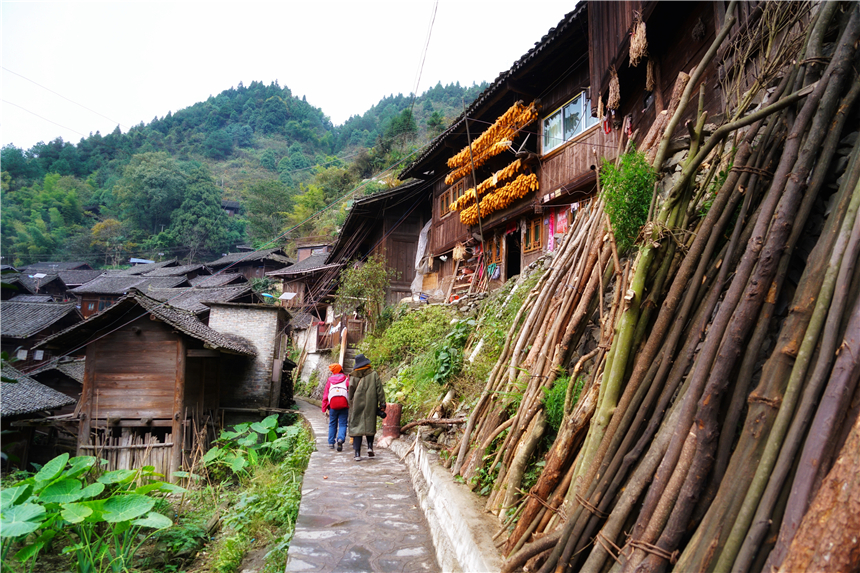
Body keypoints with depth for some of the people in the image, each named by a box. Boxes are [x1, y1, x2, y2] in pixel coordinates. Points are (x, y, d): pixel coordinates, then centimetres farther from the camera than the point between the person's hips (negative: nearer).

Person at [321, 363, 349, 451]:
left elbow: (325, 395, 10)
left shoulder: (329, 380, 11)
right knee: (342, 424, 2)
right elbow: (350, 392, -7)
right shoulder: (346, 380, 5)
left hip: (332, 405, 2)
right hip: (344, 405, -2)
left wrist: (324, 408, 13)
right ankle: (340, 439, -21)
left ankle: (331, 442, 19)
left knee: (332, 424, 15)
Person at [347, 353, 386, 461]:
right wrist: (382, 403, 1)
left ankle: (357, 453, -2)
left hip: (357, 405, 0)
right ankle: (370, 446, 3)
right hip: (370, 405, 0)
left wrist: (351, 405, 15)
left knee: (356, 427, 3)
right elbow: (379, 390, -2)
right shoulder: (373, 375, -1)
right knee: (370, 425, 17)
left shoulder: (354, 377, 1)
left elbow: (350, 393, 4)